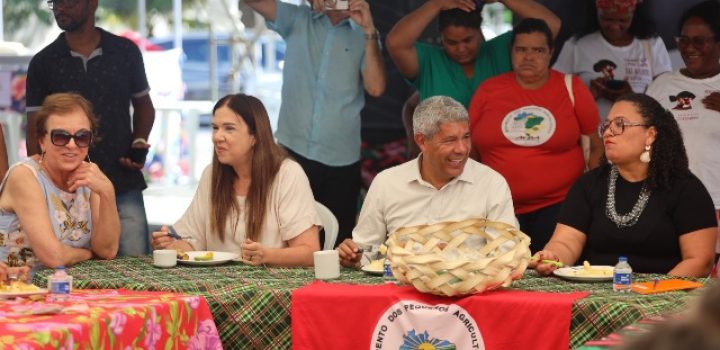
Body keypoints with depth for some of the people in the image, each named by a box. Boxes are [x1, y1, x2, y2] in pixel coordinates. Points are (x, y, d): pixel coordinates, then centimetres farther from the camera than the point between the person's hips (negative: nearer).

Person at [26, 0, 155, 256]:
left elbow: (143, 105, 20)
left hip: (124, 186, 1)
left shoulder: (125, 52, 6)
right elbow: (35, 132, 5)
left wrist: (139, 143, 0)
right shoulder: (43, 63, 4)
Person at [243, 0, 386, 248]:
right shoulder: (297, 20, 8)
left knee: (338, 242, 4)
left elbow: (376, 87, -6)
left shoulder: (362, 36, 7)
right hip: (293, 151, 0)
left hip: (341, 161, 0)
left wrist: (369, 30, -11)